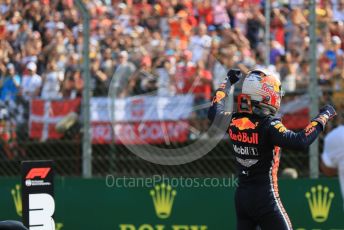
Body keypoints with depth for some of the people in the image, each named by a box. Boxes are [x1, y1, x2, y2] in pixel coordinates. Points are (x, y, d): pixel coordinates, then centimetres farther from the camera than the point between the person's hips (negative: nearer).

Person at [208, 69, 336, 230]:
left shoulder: (233, 121, 1)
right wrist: (323, 117, -19)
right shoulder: (269, 125, -19)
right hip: (265, 197, -7)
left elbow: (214, 112, 22)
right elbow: (300, 142, -30)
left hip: (241, 196, 7)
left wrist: (227, 83, 33)